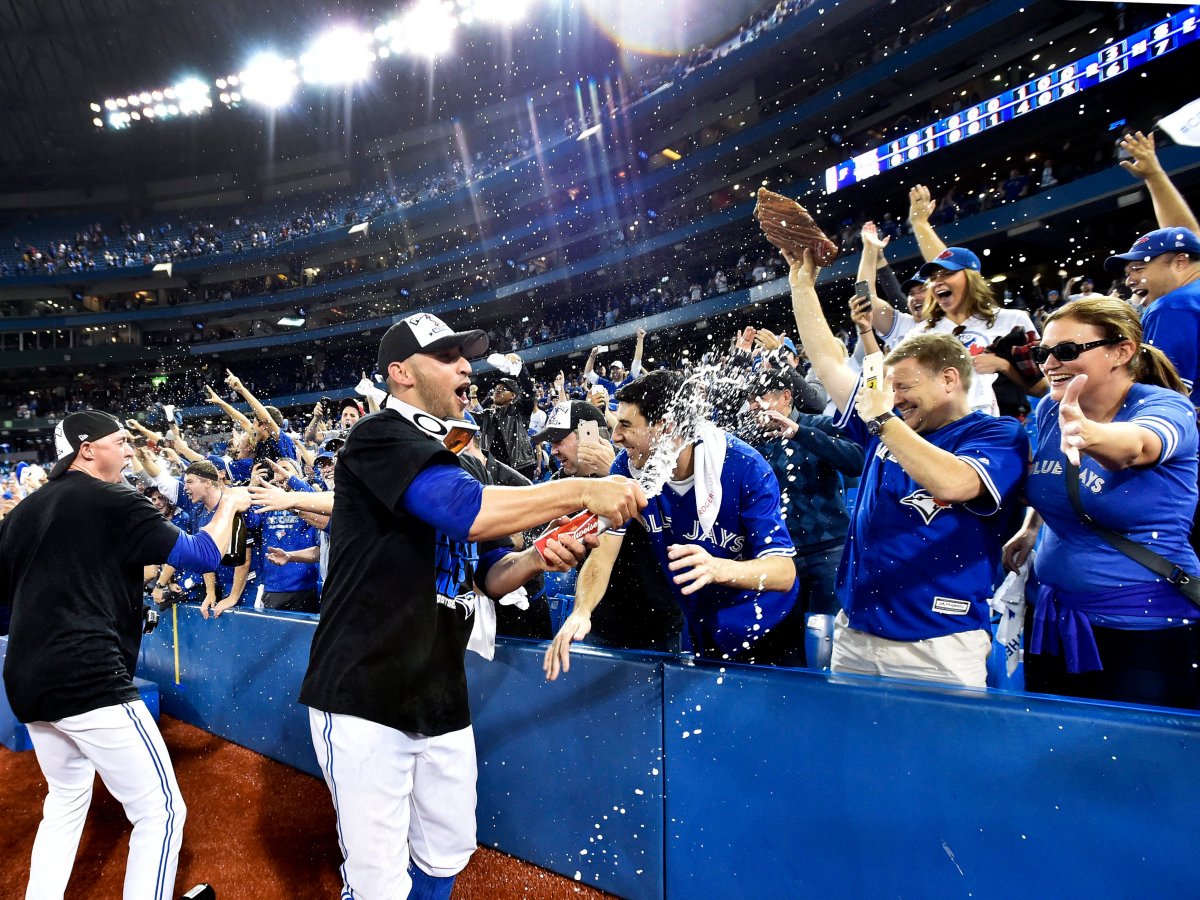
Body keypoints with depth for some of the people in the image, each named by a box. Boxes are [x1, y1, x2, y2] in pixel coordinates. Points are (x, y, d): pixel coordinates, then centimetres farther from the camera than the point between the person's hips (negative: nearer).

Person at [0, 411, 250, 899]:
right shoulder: (114, 501, -8)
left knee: (67, 797, 29)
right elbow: (202, 554, -9)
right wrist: (228, 505, 6)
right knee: (162, 812, -1)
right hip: (90, 679, -9)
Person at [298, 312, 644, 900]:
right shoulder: (379, 438, -12)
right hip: (365, 700, -7)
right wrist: (580, 492, -22)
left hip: (442, 700, 8)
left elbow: (487, 576, 13)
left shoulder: (452, 465, 14)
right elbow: (469, 513, -29)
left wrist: (536, 558, -8)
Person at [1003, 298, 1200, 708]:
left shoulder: (1165, 407, -15)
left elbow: (1134, 446, -40)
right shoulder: (1049, 410, 1)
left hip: (1145, 632, -5)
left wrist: (1089, 433, -59)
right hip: (1051, 620, 6)